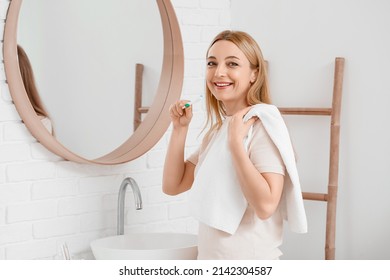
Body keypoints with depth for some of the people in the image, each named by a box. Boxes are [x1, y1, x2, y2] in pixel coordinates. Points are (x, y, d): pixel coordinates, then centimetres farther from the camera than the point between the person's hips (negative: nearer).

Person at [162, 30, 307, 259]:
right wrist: (180, 128, 1)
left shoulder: (262, 123, -14)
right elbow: (172, 186, 8)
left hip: (249, 261, -7)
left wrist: (236, 141, -23)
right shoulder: (218, 129, 9)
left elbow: (266, 205, -25)